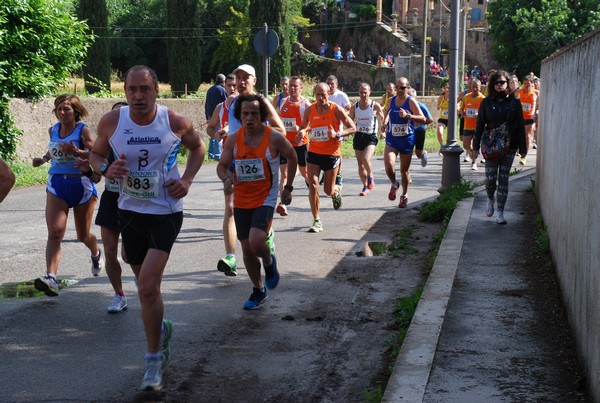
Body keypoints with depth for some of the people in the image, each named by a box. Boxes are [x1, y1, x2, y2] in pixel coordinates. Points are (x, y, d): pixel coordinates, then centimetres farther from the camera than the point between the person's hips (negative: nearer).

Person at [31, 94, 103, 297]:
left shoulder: (83, 130, -8)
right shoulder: (53, 130, 8)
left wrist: (77, 152, -32)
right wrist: (43, 159, 10)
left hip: (81, 184, -3)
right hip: (56, 184, 3)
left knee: (83, 236, 13)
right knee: (54, 233, -17)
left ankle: (96, 254, 49)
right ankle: (51, 278, -29)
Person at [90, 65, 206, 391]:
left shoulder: (175, 122, -11)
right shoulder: (111, 122, -8)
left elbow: (197, 147, 8)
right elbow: (96, 154, 9)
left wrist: (187, 179, -7)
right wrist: (106, 169, -15)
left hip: (166, 212, -3)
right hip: (130, 211, 4)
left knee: (148, 285, -16)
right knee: (146, 285, 17)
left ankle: (153, 359, 0)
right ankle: (160, 329, 48)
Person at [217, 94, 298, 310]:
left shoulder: (274, 137, -12)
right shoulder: (233, 139, -4)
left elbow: (291, 157, 5)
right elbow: (222, 165, 4)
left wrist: (288, 187, 7)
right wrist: (226, 177, -20)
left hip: (265, 199, -4)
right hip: (241, 201, 4)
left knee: (256, 242, -24)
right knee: (247, 248, 9)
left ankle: (269, 262, 13)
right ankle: (258, 290, 30)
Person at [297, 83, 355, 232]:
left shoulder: (336, 109, -9)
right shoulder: (310, 110, -1)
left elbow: (352, 128, -4)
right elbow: (304, 126, 15)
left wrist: (337, 134, -21)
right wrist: (302, 132, -9)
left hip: (332, 153, -2)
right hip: (314, 152, 2)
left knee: (328, 190, 6)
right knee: (313, 185, -12)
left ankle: (337, 191, 46)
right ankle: (317, 221, -3)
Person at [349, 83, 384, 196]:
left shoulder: (375, 106, -6)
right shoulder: (354, 107, 3)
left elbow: (382, 121, 6)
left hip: (371, 137, -4)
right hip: (358, 136, 4)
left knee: (365, 159, -25)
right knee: (360, 164, 5)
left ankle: (370, 177, 4)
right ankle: (365, 187, 20)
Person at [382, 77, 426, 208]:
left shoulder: (411, 101, -8)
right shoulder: (391, 100, 5)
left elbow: (423, 119, -14)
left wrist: (407, 116, -27)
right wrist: (385, 123, 5)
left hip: (407, 140, -2)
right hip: (392, 139, 2)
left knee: (404, 170, 8)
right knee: (388, 165, -20)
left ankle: (404, 196, 25)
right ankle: (394, 185, 10)